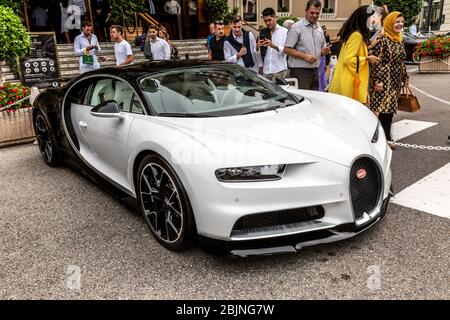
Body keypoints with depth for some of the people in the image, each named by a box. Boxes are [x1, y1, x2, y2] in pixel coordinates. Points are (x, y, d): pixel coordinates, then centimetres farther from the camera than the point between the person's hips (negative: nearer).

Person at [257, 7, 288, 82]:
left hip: (280, 71, -3)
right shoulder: (262, 32, 13)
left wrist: (274, 46, -24)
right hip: (266, 70, 3)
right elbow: (258, 52, 14)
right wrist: (258, 46, -9)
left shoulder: (285, 31, 1)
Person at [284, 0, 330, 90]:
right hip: (300, 70, -7)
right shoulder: (296, 27, -5)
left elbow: (323, 47, 26)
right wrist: (305, 56, -19)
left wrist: (324, 51, 1)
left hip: (315, 70, 7)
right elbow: (287, 49, -11)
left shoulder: (319, 29, 16)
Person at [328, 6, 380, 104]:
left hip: (349, 81, 9)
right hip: (349, 82, -9)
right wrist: (367, 58, -13)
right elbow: (348, 60, -20)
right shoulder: (357, 35, -15)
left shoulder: (357, 34, 14)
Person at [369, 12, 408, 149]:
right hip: (383, 80, -8)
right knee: (381, 108, -6)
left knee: (390, 108, 10)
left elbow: (401, 62, 18)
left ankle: (386, 136, 17)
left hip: (395, 81, 8)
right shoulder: (383, 39, -11)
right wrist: (378, 80, -20)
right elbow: (376, 61, -16)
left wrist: (404, 79, 18)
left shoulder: (400, 40, 13)